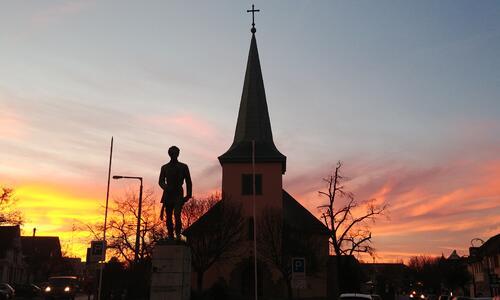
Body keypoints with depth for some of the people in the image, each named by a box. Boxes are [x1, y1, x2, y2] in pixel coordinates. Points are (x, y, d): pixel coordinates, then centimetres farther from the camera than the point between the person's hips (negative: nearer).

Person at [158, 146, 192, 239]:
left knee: (177, 214, -20)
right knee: (168, 217, 3)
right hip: (168, 195, 3)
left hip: (178, 194, -3)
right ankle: (170, 236, 10)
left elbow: (188, 182, 9)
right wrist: (165, 187, -13)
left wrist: (188, 195, 0)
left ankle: (178, 234, -16)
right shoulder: (164, 167, 14)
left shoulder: (183, 167, 9)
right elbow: (161, 181, 10)